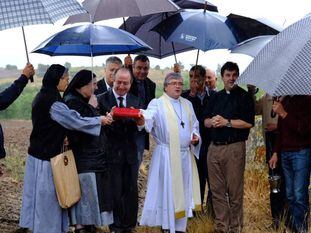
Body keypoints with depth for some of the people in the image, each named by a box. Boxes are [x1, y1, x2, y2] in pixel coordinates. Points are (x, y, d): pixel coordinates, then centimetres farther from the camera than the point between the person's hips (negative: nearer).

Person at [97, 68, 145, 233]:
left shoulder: (136, 102, 7)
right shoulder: (102, 100, -4)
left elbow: (141, 126, -2)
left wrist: (140, 123, -25)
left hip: (130, 153, 4)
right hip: (111, 152, -3)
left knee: (131, 191, 10)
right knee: (114, 192, 5)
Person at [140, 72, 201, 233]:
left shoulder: (187, 104, 13)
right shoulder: (157, 104, -4)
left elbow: (194, 125, 20)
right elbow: (148, 118, -24)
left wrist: (195, 137, 0)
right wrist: (141, 117, -46)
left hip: (185, 155, 5)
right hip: (166, 155, -5)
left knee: (183, 191, 10)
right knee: (167, 191, 0)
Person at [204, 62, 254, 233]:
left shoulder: (244, 97, 0)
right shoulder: (216, 97, 18)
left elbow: (248, 122, -10)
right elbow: (205, 121, 17)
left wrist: (226, 122, -12)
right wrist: (212, 121, -5)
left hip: (234, 147, -5)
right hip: (214, 147, 6)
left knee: (234, 191, -3)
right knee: (217, 190, 6)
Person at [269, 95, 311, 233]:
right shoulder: (284, 101, 13)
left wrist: (284, 114, -18)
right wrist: (276, 153, 16)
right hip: (285, 153, 6)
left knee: (299, 196, -8)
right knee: (290, 195, 6)